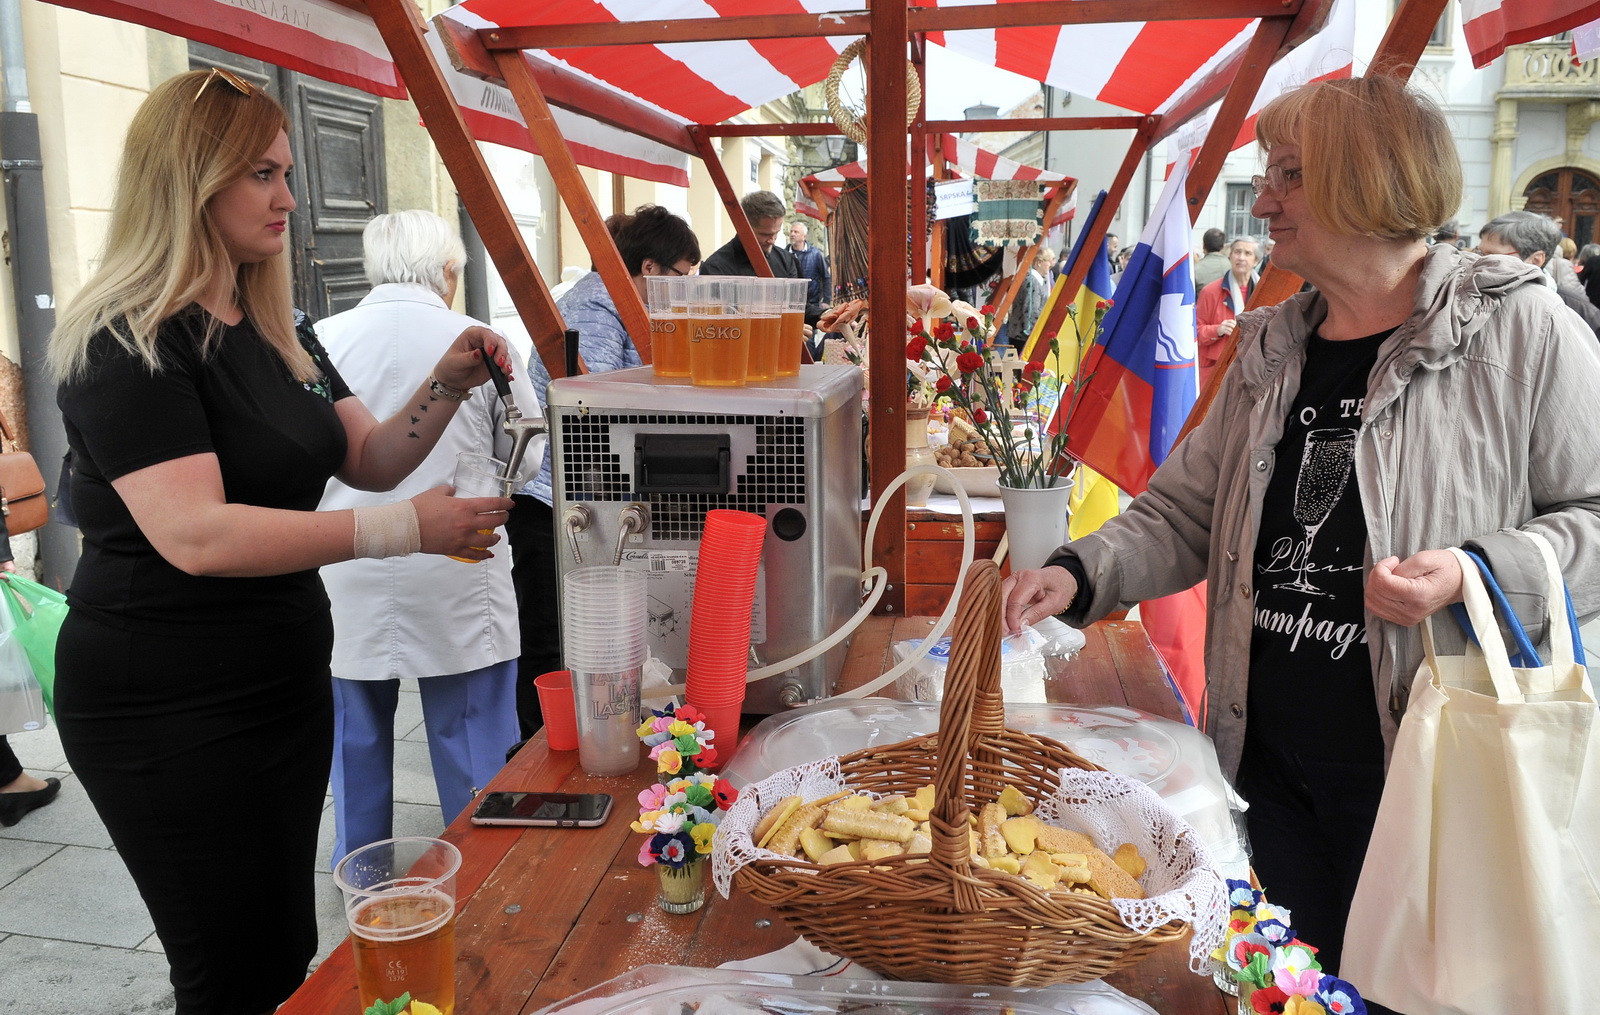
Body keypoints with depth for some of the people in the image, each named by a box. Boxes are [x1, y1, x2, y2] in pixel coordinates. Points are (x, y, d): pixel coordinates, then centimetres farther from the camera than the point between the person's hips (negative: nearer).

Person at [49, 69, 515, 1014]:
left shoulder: (280, 330, 9)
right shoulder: (129, 343, -17)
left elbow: (370, 458, 13)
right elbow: (195, 535, -28)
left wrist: (448, 386, -5)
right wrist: (405, 530, -31)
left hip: (286, 679, 8)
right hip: (169, 711, -8)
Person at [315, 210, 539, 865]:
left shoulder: (320, 340, -6)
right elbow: (524, 462, 1)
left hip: (348, 583, 2)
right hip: (456, 585, -2)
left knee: (356, 743, 18)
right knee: (472, 743, 12)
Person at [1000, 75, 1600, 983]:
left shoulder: (1519, 328, -8)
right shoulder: (1271, 349, 9)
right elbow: (1185, 514, 10)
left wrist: (1474, 573, -24)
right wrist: (1081, 574, -6)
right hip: (1272, 763, 5)